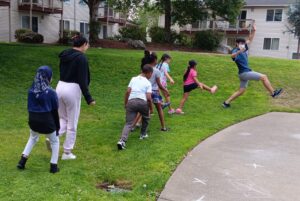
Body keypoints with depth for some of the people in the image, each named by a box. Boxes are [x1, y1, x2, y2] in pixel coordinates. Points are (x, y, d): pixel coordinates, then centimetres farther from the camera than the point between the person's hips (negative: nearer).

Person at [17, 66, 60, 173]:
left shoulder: (31, 90, -1)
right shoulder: (51, 92, -14)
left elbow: (29, 107, 7)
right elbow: (55, 111, -7)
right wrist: (57, 126, 3)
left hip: (33, 120, 4)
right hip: (47, 121, -4)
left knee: (33, 138, 31)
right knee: (55, 141, 18)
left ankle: (23, 160, 25)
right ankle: (53, 166, 16)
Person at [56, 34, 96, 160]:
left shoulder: (64, 55, 10)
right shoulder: (81, 58, -12)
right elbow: (82, 81, -15)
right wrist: (89, 99, -12)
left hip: (60, 87, 7)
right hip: (72, 90, -6)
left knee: (63, 119, 22)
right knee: (72, 124, 6)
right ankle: (67, 153, 14)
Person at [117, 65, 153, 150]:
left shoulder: (133, 79, 18)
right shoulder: (148, 83, 10)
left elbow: (127, 92, 8)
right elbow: (148, 98, -1)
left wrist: (125, 104, 16)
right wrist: (151, 108, 12)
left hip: (131, 101, 2)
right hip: (142, 102, -2)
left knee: (128, 123, -2)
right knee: (146, 118, 29)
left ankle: (122, 140, -20)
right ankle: (143, 134, 37)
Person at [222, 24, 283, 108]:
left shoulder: (244, 49, 9)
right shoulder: (236, 51, -15)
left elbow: (250, 40, 19)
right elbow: (232, 56, -40)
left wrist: (253, 31, 7)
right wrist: (239, 51, -58)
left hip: (245, 73, 9)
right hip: (244, 73, -9)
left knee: (241, 91, 12)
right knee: (264, 77, -8)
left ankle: (226, 102, 12)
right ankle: (273, 93, 1)